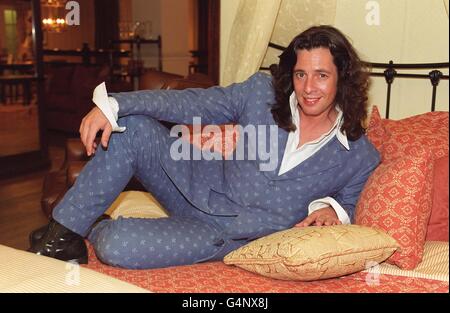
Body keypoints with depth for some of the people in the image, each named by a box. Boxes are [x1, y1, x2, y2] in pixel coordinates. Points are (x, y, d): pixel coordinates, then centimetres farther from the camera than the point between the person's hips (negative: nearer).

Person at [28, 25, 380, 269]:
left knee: (117, 247, -25)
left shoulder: (361, 157, -10)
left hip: (226, 237, -3)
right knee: (129, 126, -21)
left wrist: (330, 210, -16)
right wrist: (112, 105, -20)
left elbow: (346, 205, 9)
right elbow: (185, 103, -10)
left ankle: (93, 231, 14)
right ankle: (63, 235, -7)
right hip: (198, 188, 3)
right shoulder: (262, 92, -8)